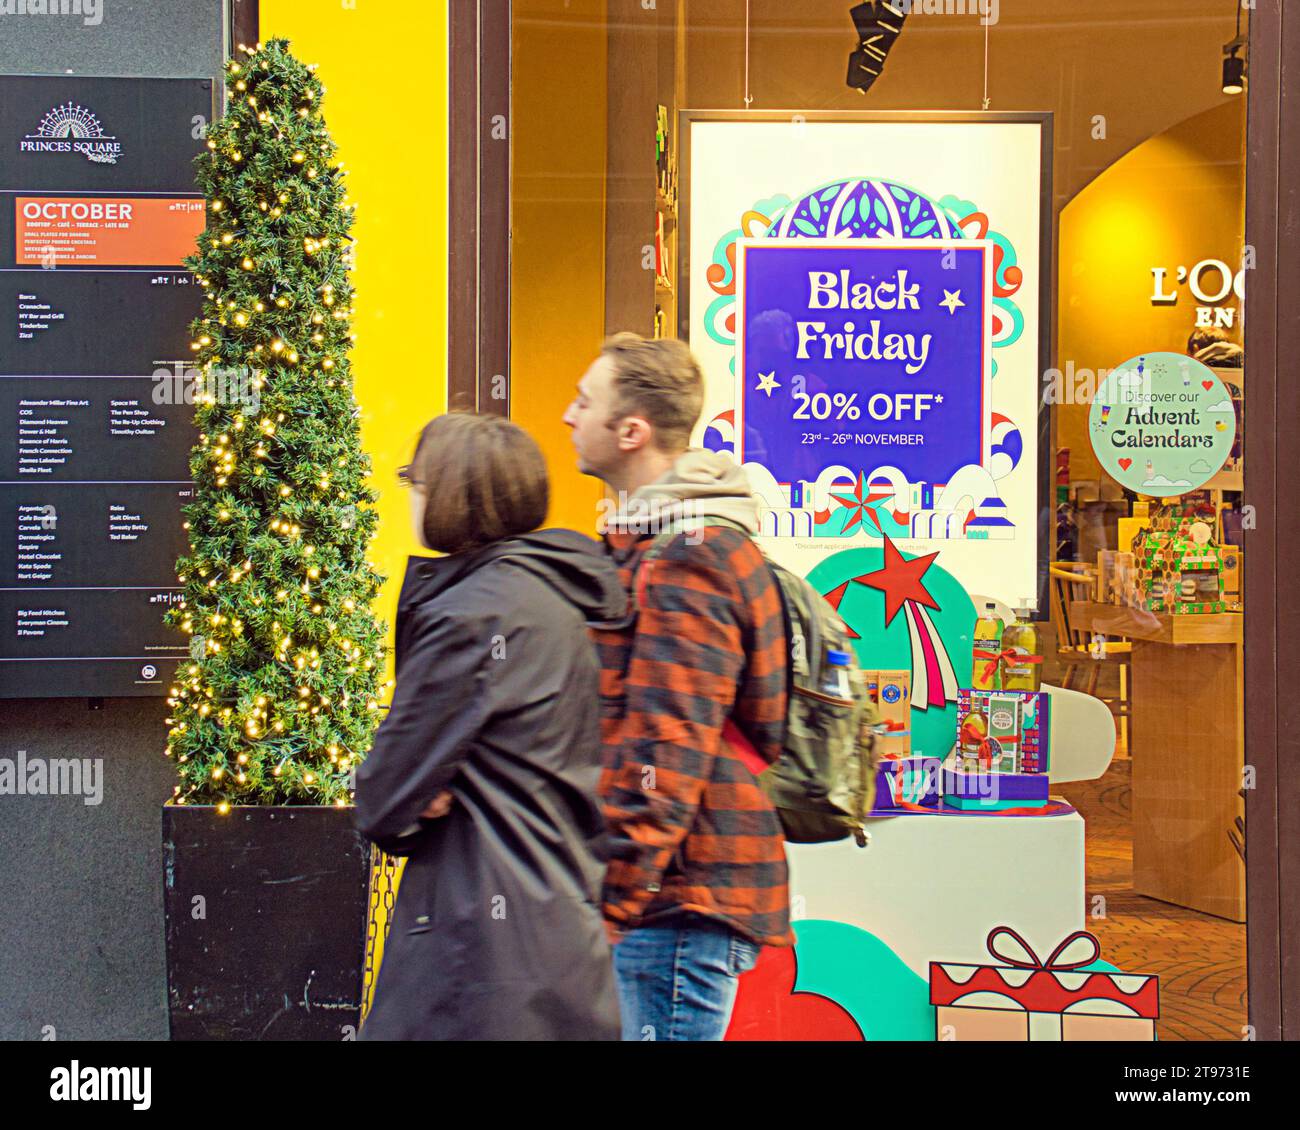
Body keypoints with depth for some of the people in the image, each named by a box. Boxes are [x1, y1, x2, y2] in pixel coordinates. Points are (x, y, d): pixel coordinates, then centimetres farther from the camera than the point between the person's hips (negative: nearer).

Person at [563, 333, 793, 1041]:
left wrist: (608, 899, -22)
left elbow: (668, 752, -21)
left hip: (677, 900, -10)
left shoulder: (685, 564, -15)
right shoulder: (647, 544, 18)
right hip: (680, 900, 10)